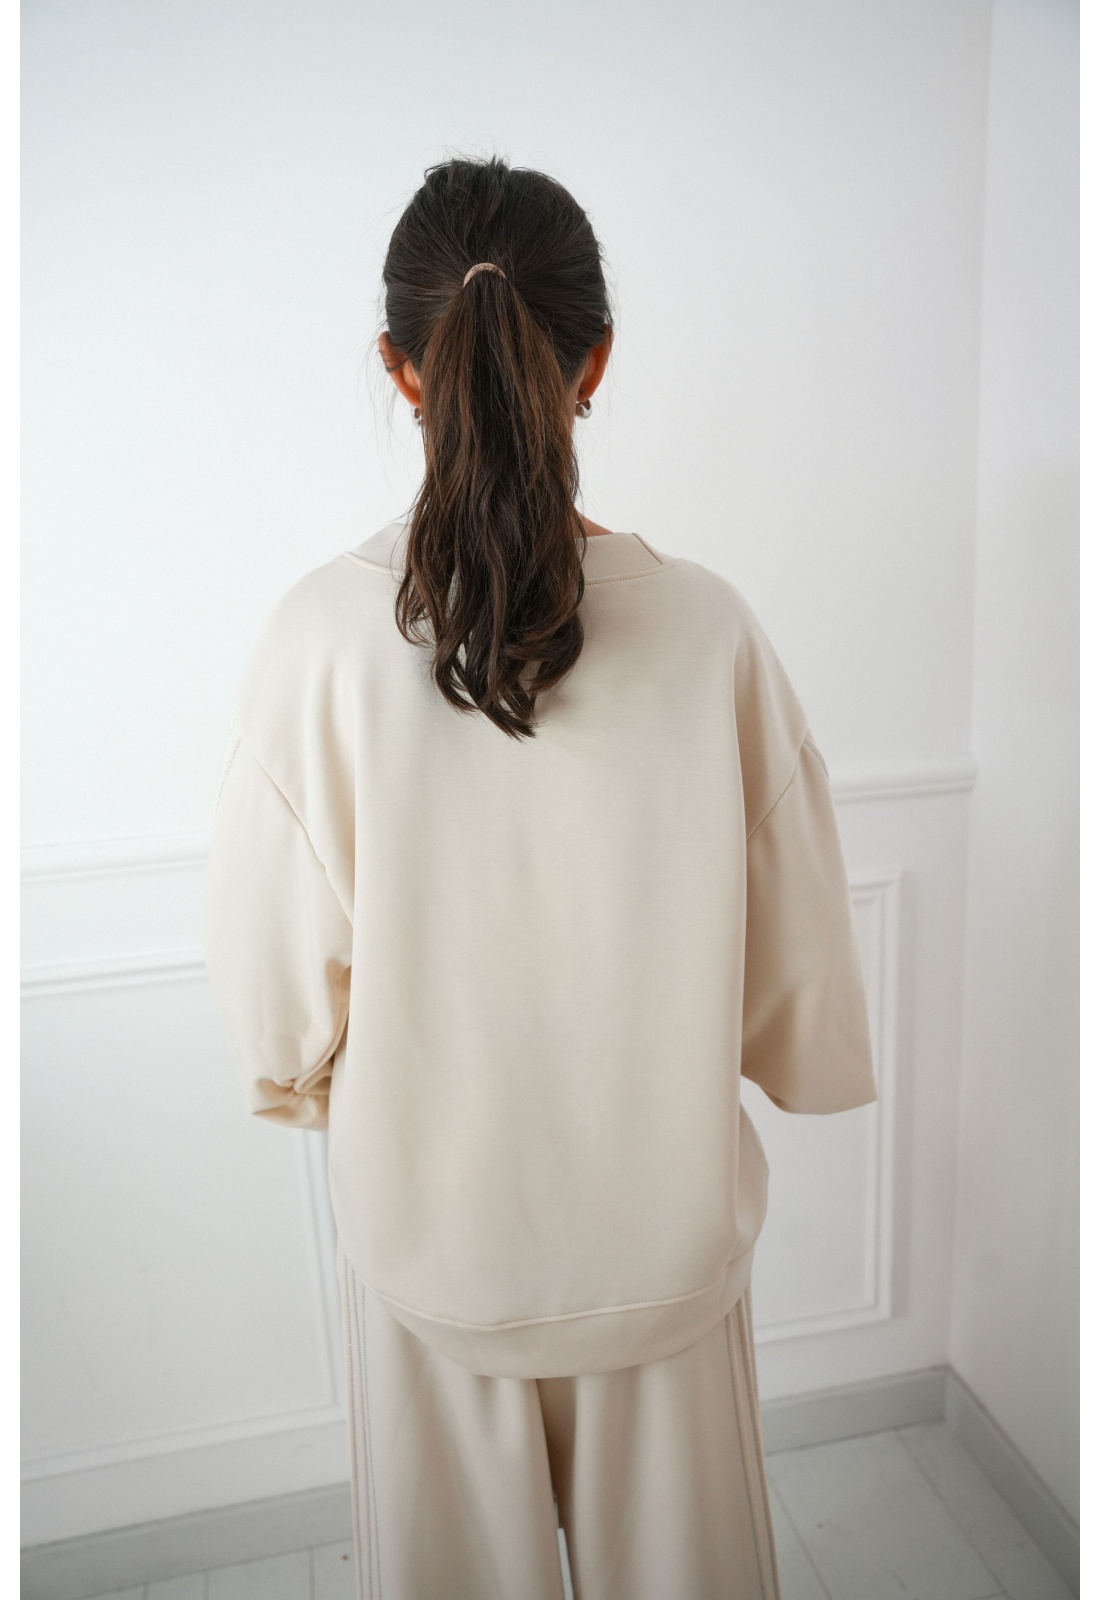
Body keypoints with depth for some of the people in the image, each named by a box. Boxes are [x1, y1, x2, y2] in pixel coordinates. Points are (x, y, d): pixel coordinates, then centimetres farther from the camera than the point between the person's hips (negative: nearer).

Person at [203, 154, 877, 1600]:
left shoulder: (321, 636, -21)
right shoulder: (706, 629, -19)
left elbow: (277, 967, -11)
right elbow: (796, 946, -9)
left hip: (429, 1220, 0)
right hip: (660, 1222, 1)